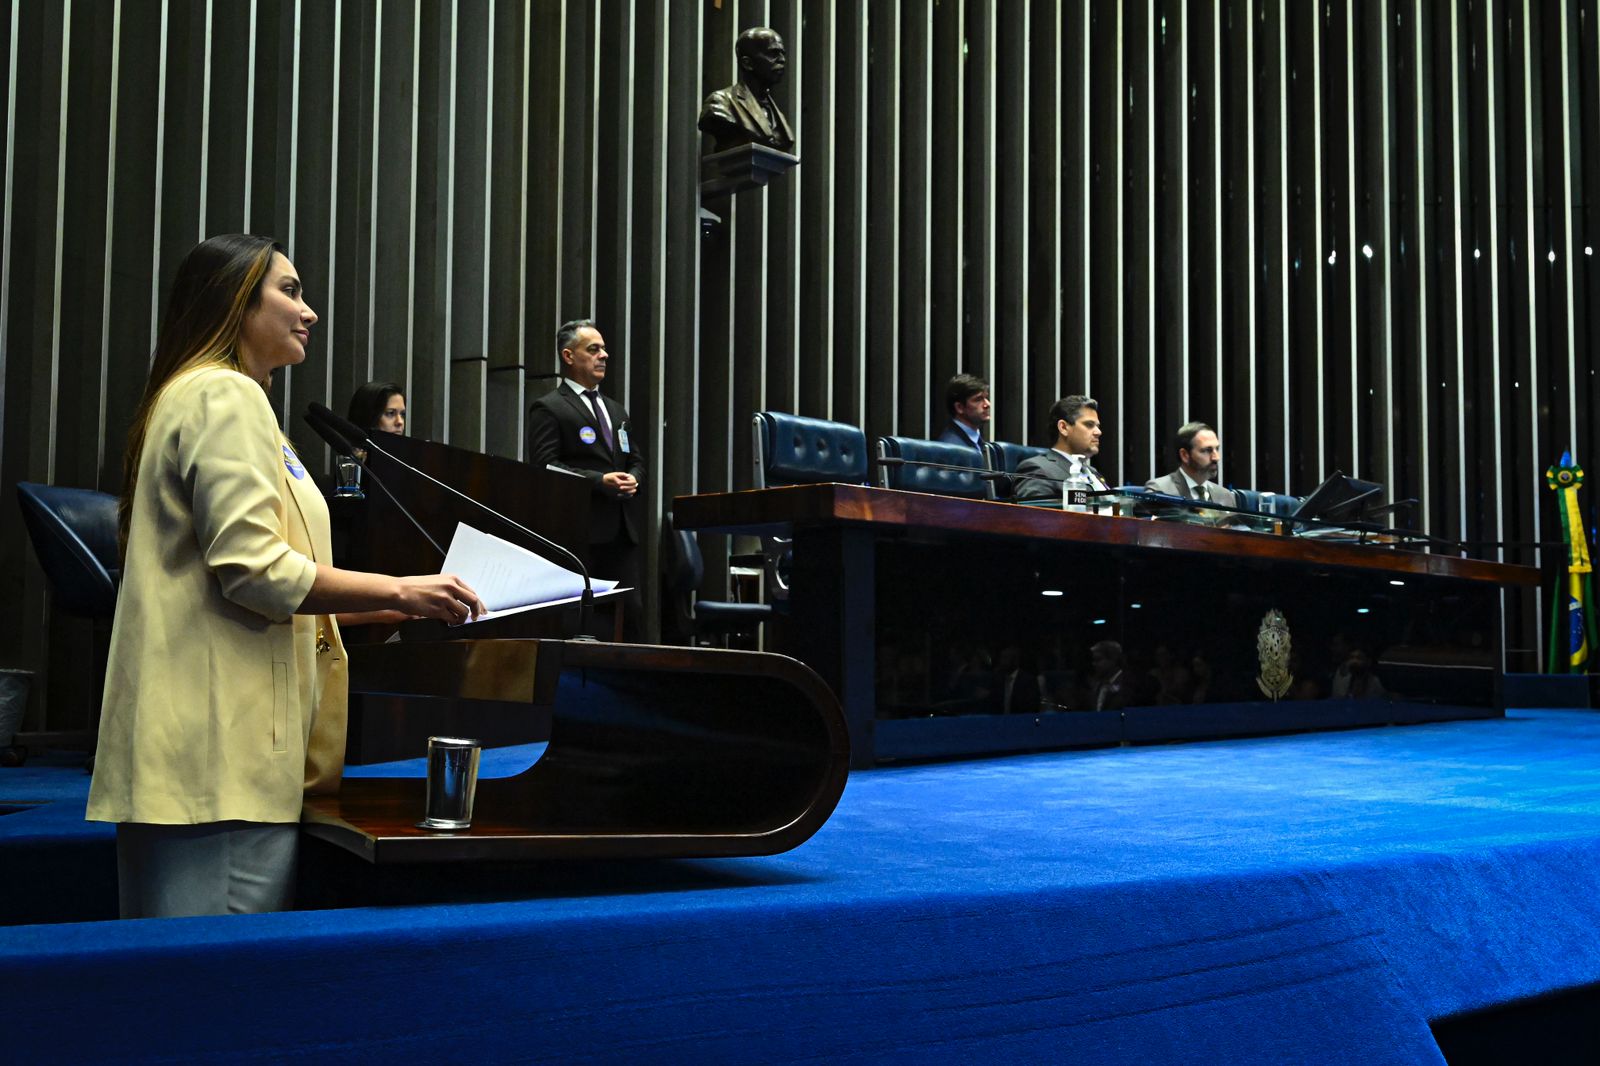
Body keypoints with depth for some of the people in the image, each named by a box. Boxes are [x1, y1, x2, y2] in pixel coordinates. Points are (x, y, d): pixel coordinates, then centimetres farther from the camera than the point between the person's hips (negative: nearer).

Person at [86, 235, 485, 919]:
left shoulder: (198, 395, 24)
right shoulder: (225, 396, -8)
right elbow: (252, 569, -18)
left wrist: (389, 607, 20)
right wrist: (400, 592, -11)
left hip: (198, 748, 11)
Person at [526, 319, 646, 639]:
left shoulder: (616, 410, 22)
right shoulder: (548, 408, -1)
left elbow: (636, 460, 24)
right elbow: (544, 466, -10)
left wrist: (633, 478, -1)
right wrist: (600, 481, -17)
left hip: (623, 528, 7)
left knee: (631, 610, 3)